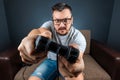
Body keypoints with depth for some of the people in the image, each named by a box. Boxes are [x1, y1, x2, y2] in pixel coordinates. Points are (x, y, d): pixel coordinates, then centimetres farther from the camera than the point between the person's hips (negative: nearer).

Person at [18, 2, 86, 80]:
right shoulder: (49, 25, -15)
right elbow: (39, 30, -37)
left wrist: (77, 68, -59)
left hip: (68, 62, 0)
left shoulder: (79, 37, -20)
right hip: (51, 60, 2)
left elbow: (79, 57, -34)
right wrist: (31, 38, -62)